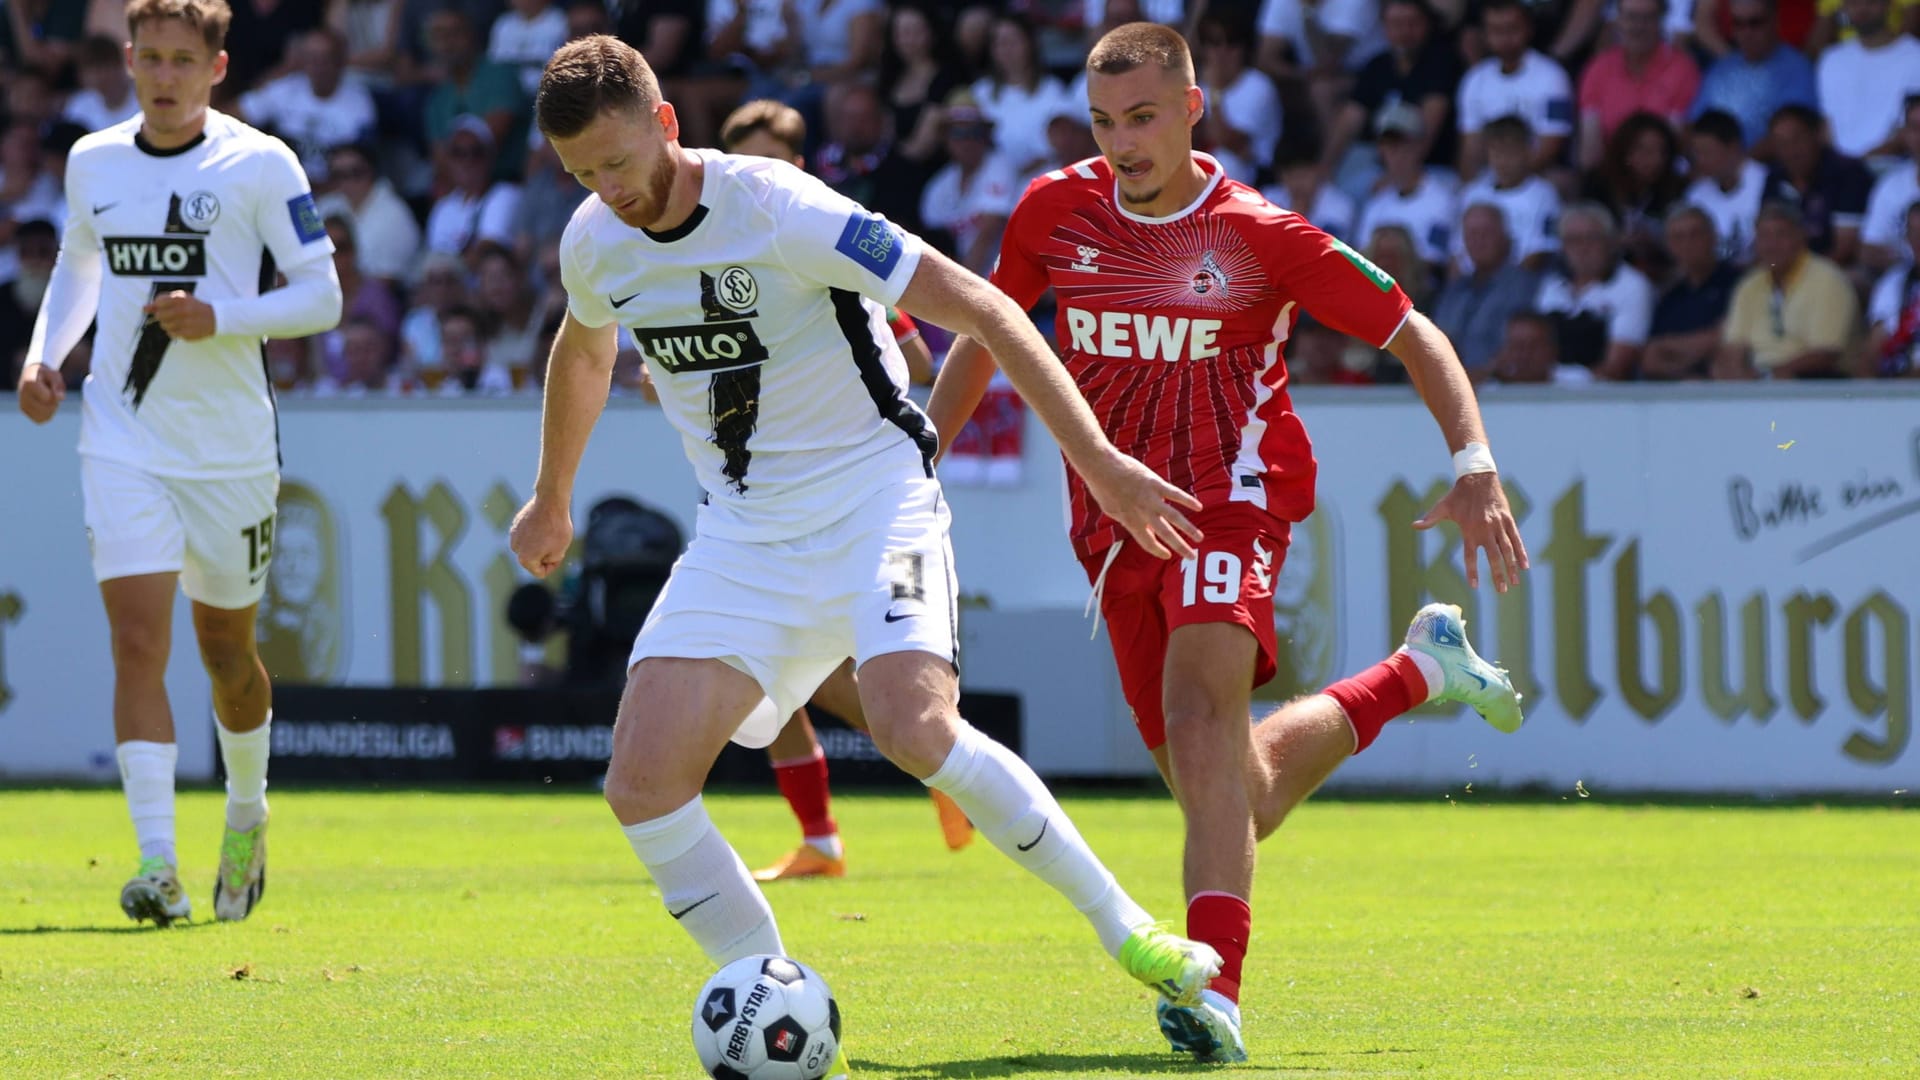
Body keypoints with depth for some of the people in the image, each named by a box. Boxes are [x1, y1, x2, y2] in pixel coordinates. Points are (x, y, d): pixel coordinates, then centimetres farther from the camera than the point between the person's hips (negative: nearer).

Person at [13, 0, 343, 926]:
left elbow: (321, 295, -7)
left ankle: (246, 818, 40)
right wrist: (43, 355, 6)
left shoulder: (259, 165, -7)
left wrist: (218, 318, -21)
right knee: (137, 639, -13)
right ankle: (157, 864, -18)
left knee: (225, 648, 11)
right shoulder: (94, 162, 6)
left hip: (230, 442, -2)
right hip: (123, 441, 2)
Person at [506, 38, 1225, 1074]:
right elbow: (582, 351, 25)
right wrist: (551, 501, 38)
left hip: (871, 492, -6)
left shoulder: (776, 210, -21)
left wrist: (1099, 462, -24)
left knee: (913, 727, -31)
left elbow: (981, 310, -20)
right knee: (642, 786, -11)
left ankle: (1124, 928, -14)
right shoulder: (595, 242, 0)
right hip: (743, 530, 6)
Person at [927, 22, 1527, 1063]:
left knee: (1201, 710, -30)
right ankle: (1418, 669, 35)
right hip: (1115, 520, 5)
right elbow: (983, 332, 20)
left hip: (1231, 496, -5)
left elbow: (1415, 337, -2)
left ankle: (1214, 988, -40)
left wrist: (1475, 465, -14)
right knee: (1236, 798, 8)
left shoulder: (1260, 235, -8)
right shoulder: (1055, 211, 2)